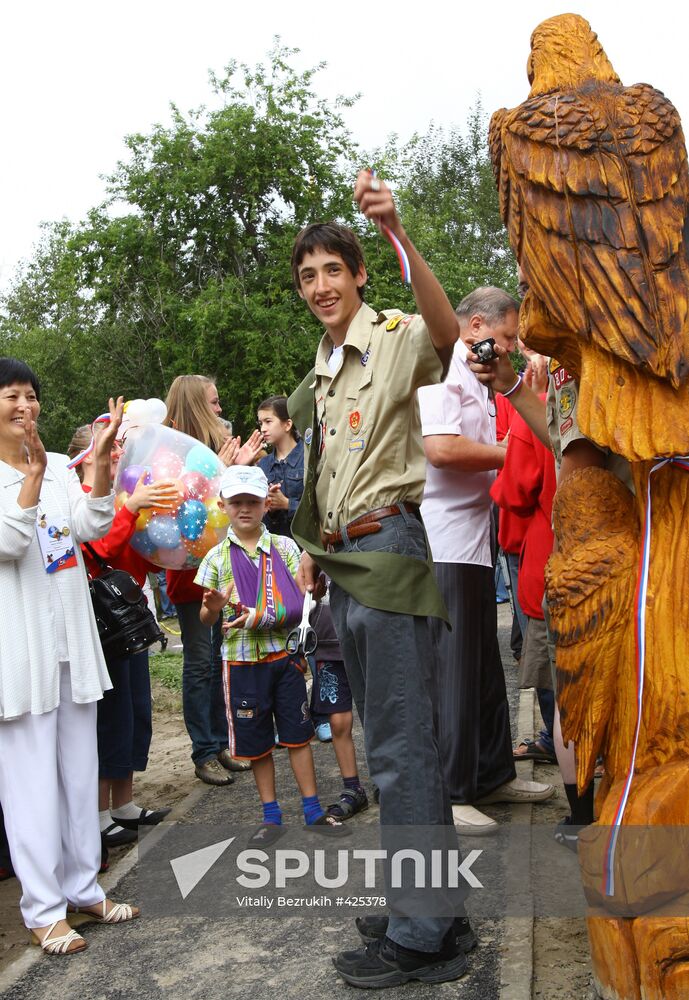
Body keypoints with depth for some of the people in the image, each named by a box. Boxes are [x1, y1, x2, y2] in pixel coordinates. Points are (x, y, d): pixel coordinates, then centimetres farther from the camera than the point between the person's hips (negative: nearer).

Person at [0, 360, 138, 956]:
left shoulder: (61, 467, 8)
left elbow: (91, 527, -5)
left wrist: (102, 463, -20)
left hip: (71, 638, 5)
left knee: (80, 770, 12)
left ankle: (83, 888, 25)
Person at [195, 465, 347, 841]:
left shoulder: (285, 547, 1)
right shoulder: (217, 557, 2)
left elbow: (299, 600, -4)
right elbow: (206, 619, 1)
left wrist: (261, 616, -18)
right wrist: (213, 607, -23)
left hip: (284, 654, 0)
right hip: (241, 661, 0)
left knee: (297, 733, 6)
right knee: (255, 740, 9)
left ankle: (313, 810, 18)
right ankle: (271, 817, 21)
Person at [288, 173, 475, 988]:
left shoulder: (395, 340, -7)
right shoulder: (319, 377, 18)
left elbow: (446, 334, -32)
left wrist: (397, 233, -42)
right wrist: (314, 546, 18)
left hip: (387, 546, -9)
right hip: (342, 561, 9)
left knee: (400, 744, -6)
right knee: (390, 737, 15)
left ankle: (422, 937, 6)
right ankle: (427, 903, 30)